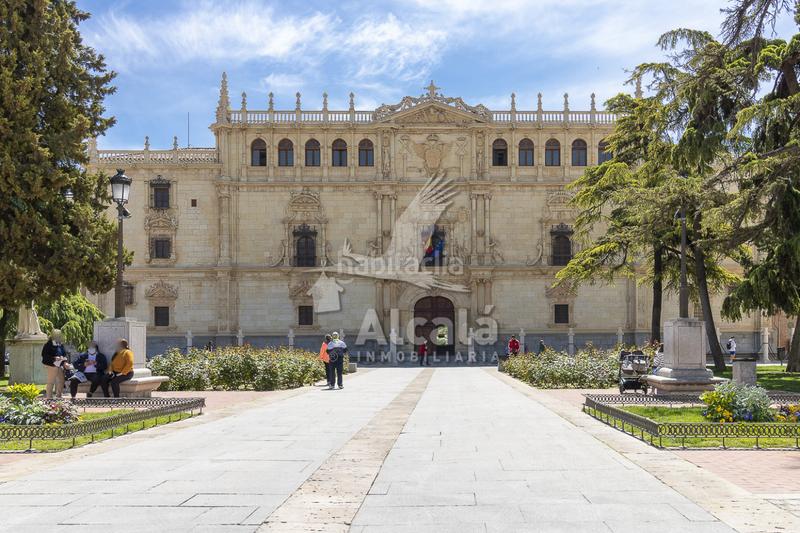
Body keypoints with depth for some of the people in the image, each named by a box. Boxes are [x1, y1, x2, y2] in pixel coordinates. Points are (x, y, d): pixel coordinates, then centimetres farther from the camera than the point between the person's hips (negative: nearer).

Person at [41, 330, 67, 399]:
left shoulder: (61, 345, 12)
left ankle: (58, 396, 25)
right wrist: (54, 358, -23)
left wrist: (63, 358, -3)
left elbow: (64, 354, 20)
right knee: (51, 382, -4)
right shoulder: (48, 345, -10)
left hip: (60, 366, 8)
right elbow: (45, 356, -14)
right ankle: (49, 397, 2)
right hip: (52, 366, -8)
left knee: (61, 381, 13)